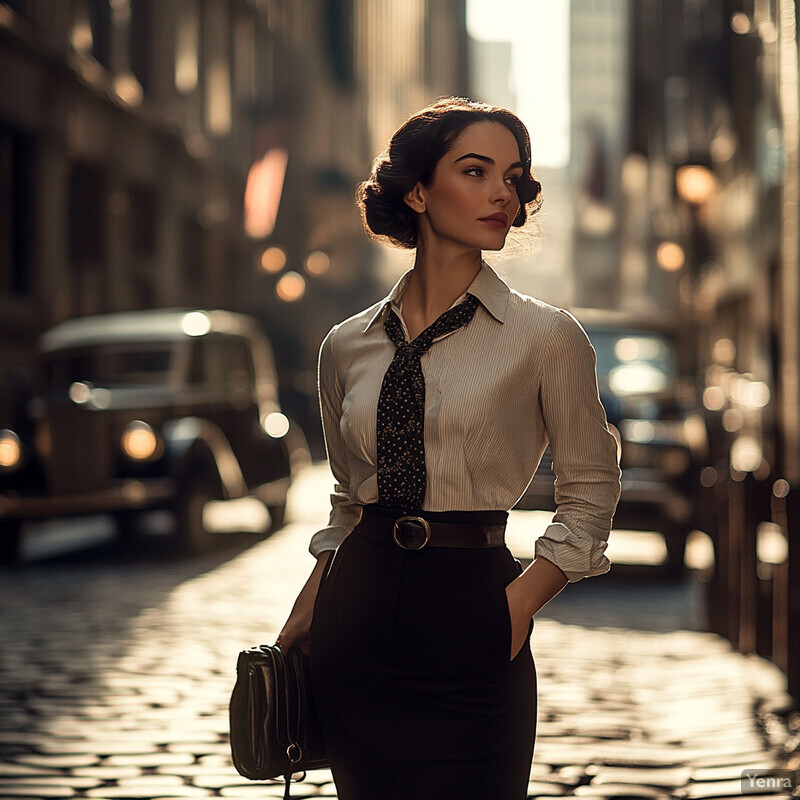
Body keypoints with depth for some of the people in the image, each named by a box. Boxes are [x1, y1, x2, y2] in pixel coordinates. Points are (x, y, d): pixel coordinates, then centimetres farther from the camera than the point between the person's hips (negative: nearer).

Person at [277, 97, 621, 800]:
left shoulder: (546, 338, -4)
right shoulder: (348, 346, 6)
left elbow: (589, 493, 2)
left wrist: (519, 605, -10)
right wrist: (309, 608, 5)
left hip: (469, 617, -3)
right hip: (356, 623, 3)